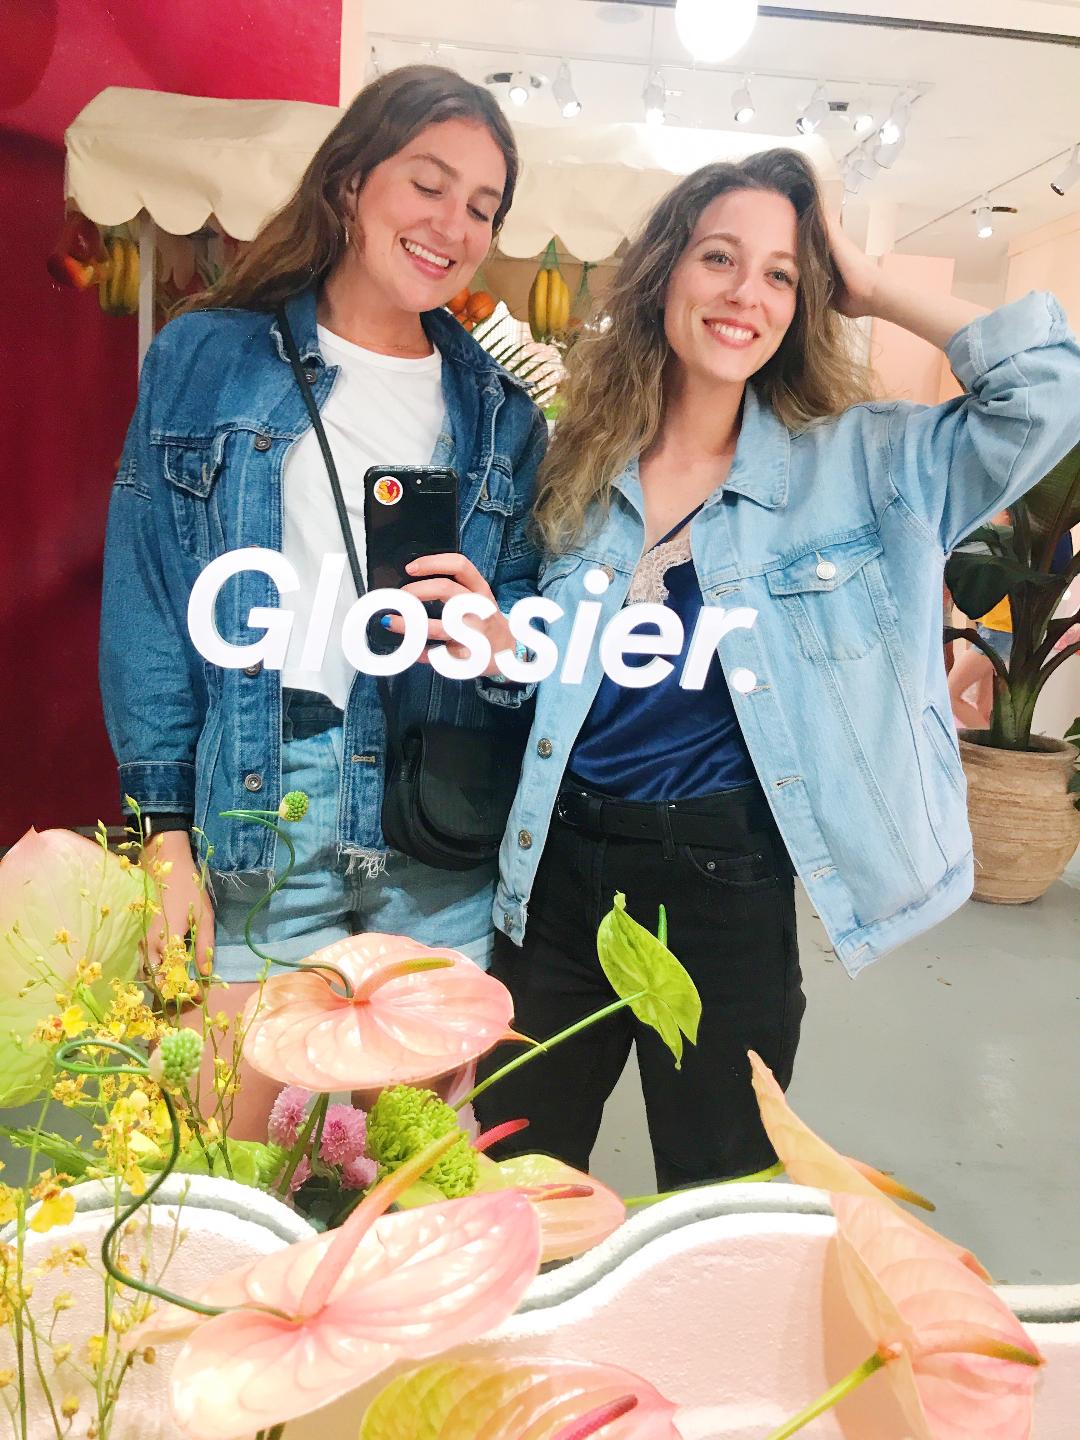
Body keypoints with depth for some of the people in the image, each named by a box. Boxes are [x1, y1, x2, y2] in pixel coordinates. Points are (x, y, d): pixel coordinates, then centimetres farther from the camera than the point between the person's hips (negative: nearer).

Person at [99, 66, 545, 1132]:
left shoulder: (502, 413, 11)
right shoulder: (206, 359, 5)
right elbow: (146, 606, 1)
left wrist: (501, 639, -12)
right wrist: (167, 835, -5)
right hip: (256, 810, -1)